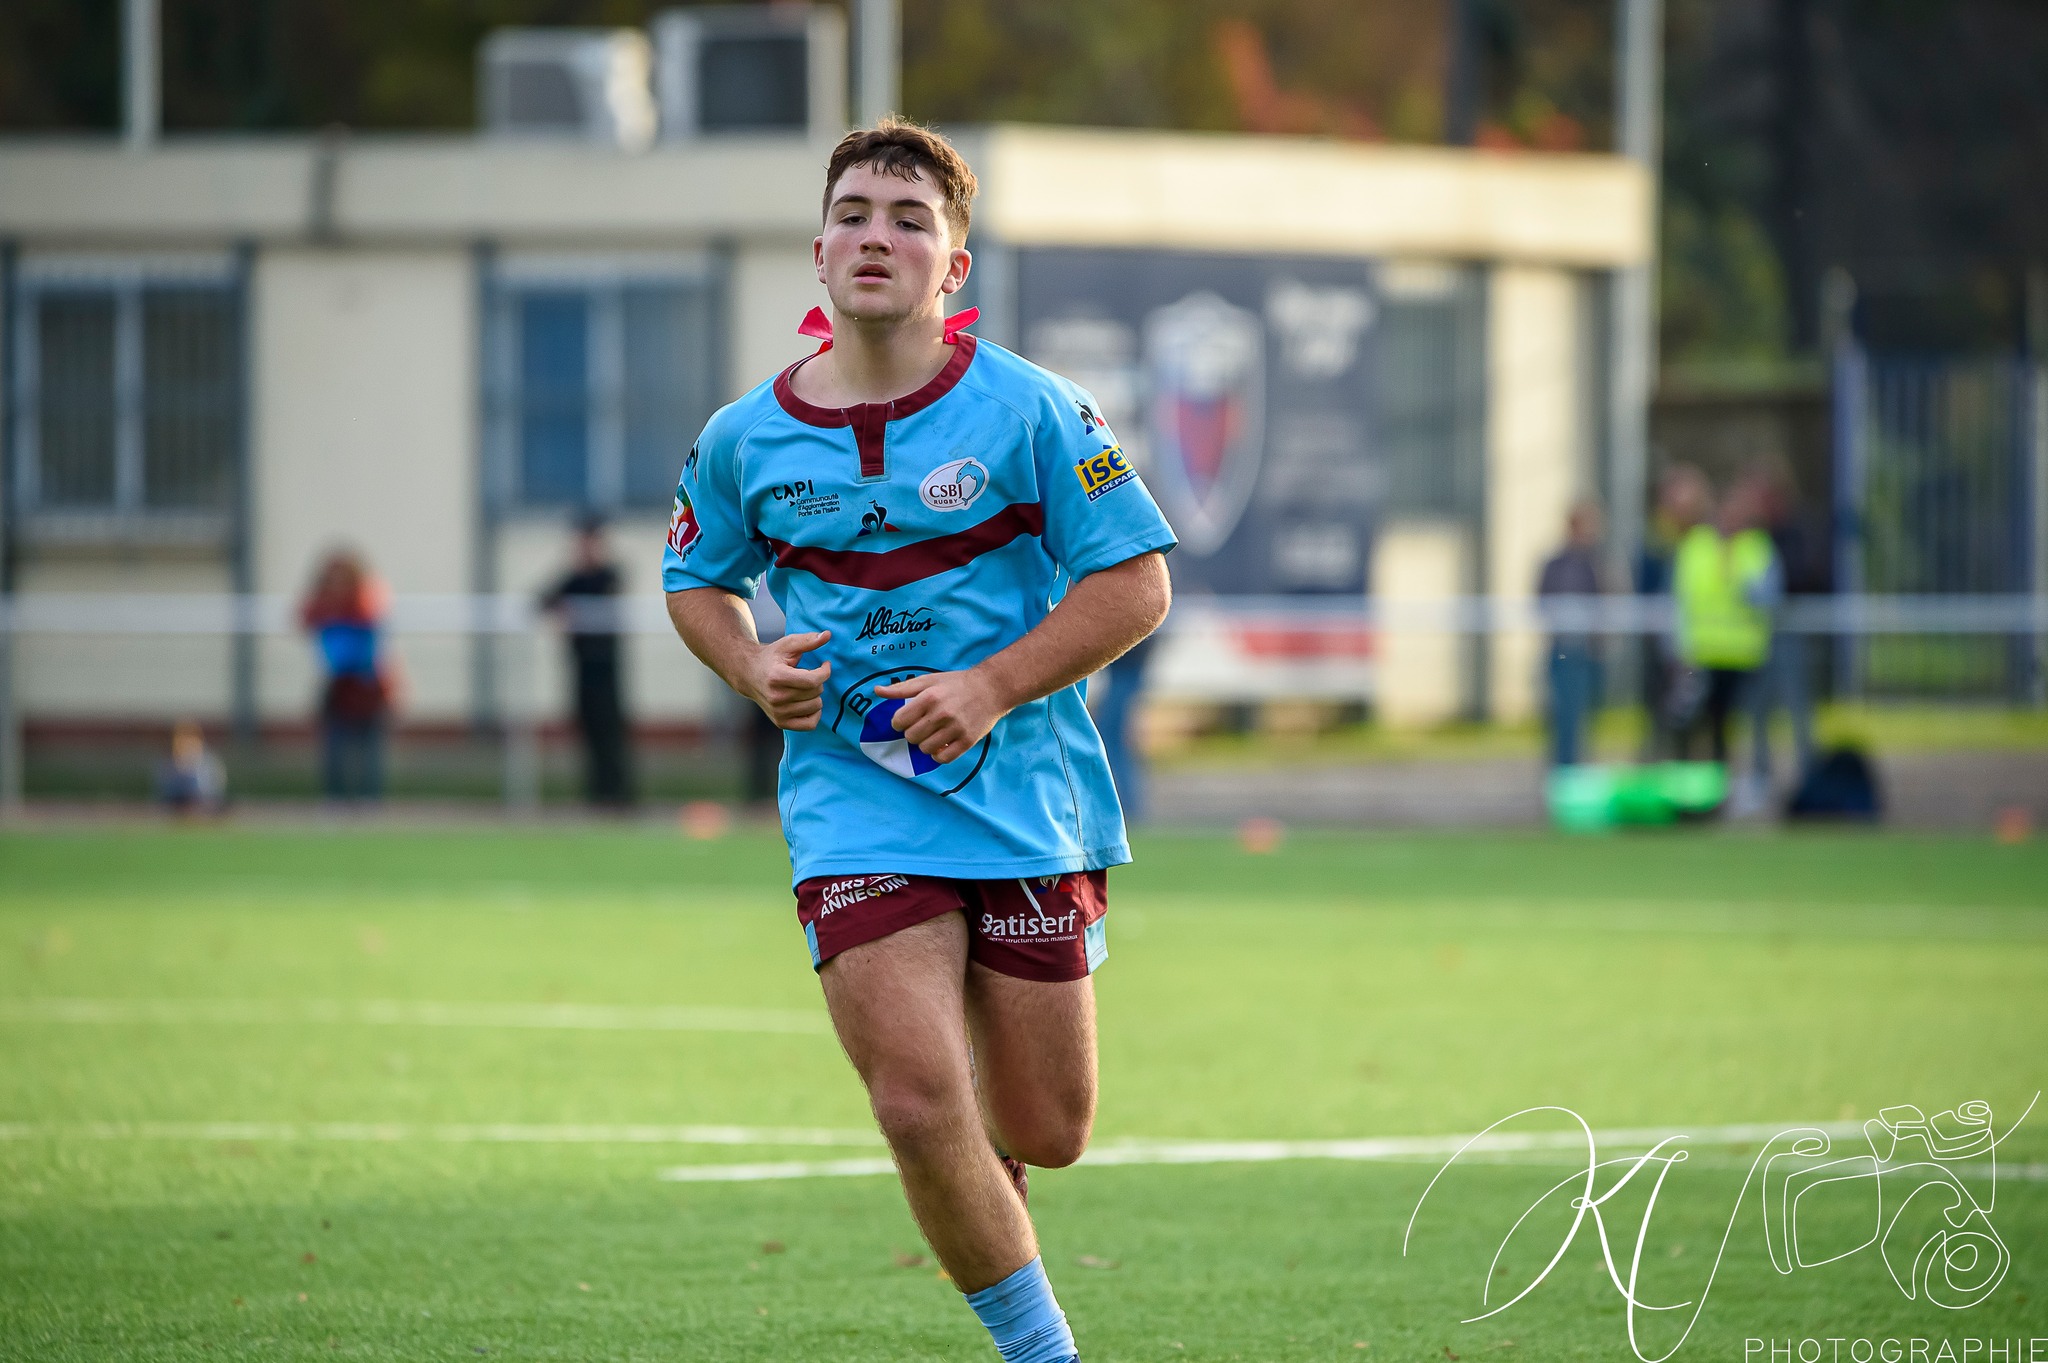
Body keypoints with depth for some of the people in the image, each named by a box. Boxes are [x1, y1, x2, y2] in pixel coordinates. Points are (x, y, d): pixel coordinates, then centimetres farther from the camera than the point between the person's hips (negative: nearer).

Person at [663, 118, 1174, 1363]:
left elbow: (1134, 585, -4)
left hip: (1025, 791, 0)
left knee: (1042, 1135, 5)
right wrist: (753, 671, -3)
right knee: (920, 1107, -17)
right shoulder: (745, 440, 1)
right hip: (854, 804, 0)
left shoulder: (1029, 410, -6)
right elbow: (698, 579, 18)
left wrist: (992, 689, -16)